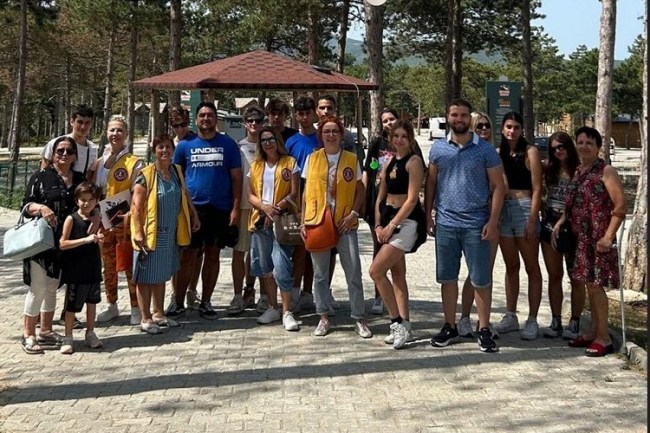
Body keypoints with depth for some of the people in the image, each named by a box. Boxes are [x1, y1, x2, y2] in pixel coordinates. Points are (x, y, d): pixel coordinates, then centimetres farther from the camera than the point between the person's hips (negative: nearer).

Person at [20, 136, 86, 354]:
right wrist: (40, 208, -24)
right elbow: (26, 205, -5)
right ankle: (28, 334, 9)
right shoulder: (41, 176, -2)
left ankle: (45, 332, 24)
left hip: (66, 243, 5)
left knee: (52, 287, 14)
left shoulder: (79, 179, 10)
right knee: (38, 287, -3)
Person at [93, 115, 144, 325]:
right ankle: (111, 306, 25)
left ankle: (136, 308, 7)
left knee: (130, 266, -1)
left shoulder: (134, 162, -5)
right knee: (108, 267, 13)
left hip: (126, 221, -5)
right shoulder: (99, 162, 11)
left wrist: (129, 215, -21)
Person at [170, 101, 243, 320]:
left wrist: (235, 208, -4)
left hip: (220, 209, 0)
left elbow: (236, 177, 3)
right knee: (188, 255, 2)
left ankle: (206, 302, 18)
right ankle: (179, 302, 10)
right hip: (192, 208, 0)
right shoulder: (185, 145, 5)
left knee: (213, 255, 8)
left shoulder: (228, 144, 3)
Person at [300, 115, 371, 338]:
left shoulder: (351, 159, 3)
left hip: (344, 223, -1)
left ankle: (359, 319, 7)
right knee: (320, 274, 7)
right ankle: (323, 317, 19)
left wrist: (353, 213, -7)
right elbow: (306, 192, 9)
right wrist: (304, 222, 3)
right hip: (317, 222, 1)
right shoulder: (312, 159, 5)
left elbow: (360, 190, 7)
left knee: (354, 272, -2)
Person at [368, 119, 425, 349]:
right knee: (397, 274, 9)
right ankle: (403, 325, 15)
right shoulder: (389, 162, 13)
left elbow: (412, 199, -15)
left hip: (406, 222, -8)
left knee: (376, 271, -14)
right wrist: (378, 225, 3)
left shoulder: (414, 161, -9)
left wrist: (391, 225, -16)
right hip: (389, 221, 8)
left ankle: (398, 322, -6)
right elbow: (380, 197, 14)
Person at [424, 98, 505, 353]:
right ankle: (450, 327, 22)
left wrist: (493, 221, -10)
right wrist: (427, 215, 6)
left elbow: (498, 186, -2)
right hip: (445, 223, 3)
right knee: (447, 278, 10)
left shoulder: (485, 150, -2)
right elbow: (431, 183, 13)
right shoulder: (438, 148, 6)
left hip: (476, 224, -3)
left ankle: (484, 330, 14)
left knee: (481, 279, 3)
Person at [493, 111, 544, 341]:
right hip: (502, 211, 5)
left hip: (524, 209, -5)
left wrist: (532, 220, -13)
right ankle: (511, 316, 20)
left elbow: (536, 188, -7)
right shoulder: (498, 153, 10)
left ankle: (532, 320, 4)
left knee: (531, 267, 1)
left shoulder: (530, 152, -3)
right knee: (511, 266, 12)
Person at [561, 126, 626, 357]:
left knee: (595, 284, -6)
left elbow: (620, 206, -13)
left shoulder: (606, 171, -9)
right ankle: (593, 332, 21)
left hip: (598, 239, -7)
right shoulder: (578, 172, 13)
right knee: (589, 284, 12)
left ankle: (603, 338, 2)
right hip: (581, 237, 7)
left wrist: (608, 236, -18)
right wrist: (559, 223, 6)